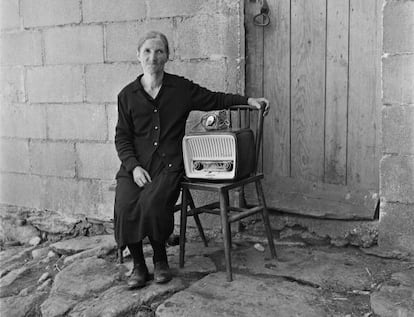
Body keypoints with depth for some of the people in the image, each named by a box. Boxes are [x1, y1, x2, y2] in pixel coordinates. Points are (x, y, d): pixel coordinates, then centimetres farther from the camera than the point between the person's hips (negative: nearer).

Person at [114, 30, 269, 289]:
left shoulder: (181, 88, 8)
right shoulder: (128, 95, 8)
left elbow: (215, 99, 17)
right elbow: (122, 137, 7)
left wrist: (248, 100, 6)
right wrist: (134, 166, -8)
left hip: (168, 164, -1)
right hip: (135, 164, 2)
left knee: (152, 202, -29)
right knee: (124, 206, -25)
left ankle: (160, 259, -1)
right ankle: (138, 265, -2)